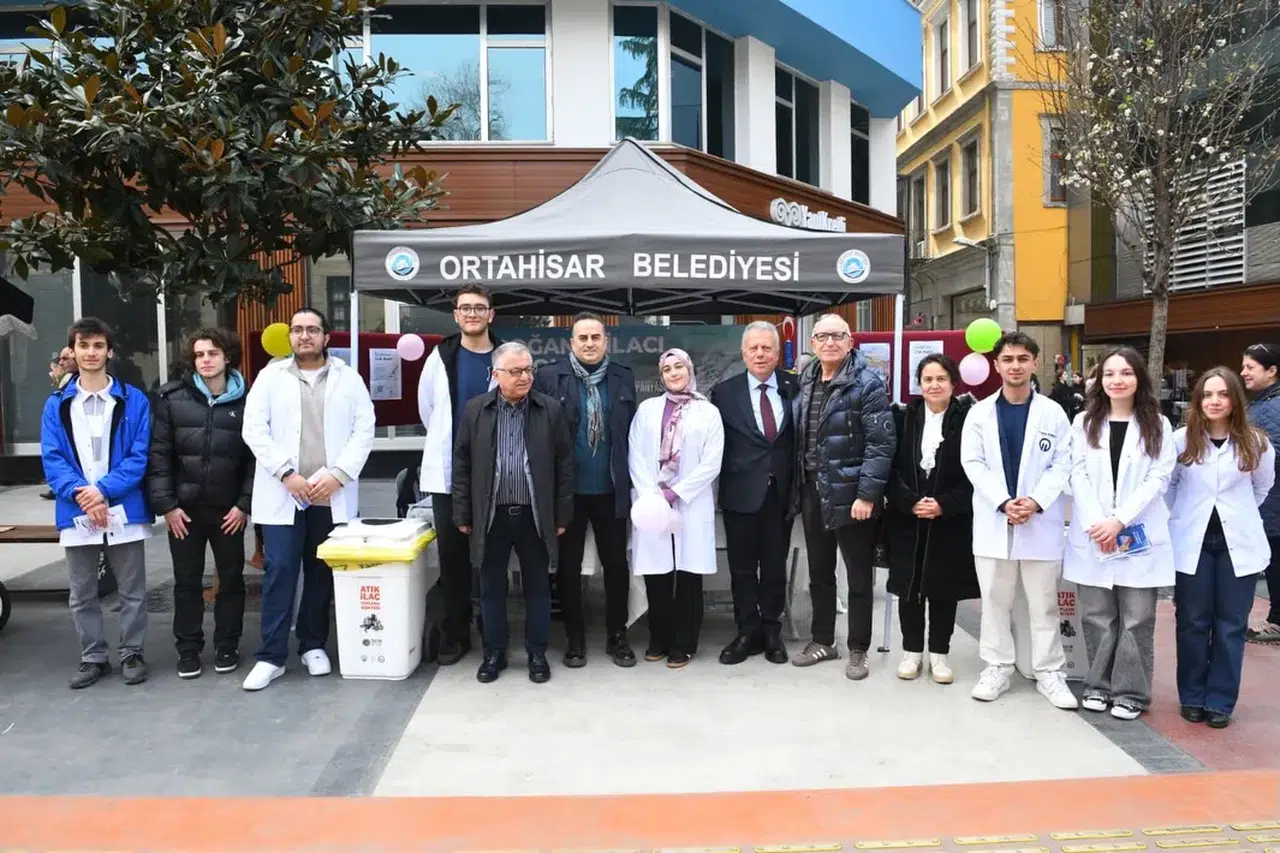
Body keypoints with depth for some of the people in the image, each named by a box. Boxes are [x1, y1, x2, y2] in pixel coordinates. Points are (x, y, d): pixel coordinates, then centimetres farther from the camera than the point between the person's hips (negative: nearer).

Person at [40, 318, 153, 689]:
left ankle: (132, 654, 23)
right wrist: (80, 493, -16)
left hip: (124, 511, -2)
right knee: (82, 595, 13)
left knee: (132, 591, 8)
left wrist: (103, 490, -17)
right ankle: (92, 658, 26)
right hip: (76, 513, 2)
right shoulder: (56, 404, 5)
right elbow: (52, 460, 0)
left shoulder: (134, 400, -1)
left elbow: (139, 457, -5)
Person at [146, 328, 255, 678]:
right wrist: (165, 504, -8)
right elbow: (158, 454, -2)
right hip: (184, 509, 1)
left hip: (229, 510, 0)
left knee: (231, 580, 9)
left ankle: (227, 646, 23)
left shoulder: (246, 401, -1)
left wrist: (245, 503, -8)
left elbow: (256, 457, -2)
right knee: (187, 582, 10)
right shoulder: (171, 398, 0)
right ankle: (188, 650, 22)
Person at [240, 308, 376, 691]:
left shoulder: (348, 378, 7)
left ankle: (313, 645, 22)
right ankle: (272, 656, 5)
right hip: (282, 492, -1)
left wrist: (337, 475, -10)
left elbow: (364, 430, 1)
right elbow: (254, 429, -1)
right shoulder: (270, 376, 6)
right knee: (279, 571, -3)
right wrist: (286, 474, -11)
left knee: (322, 573, 8)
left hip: (332, 494, 1)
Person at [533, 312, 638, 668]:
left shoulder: (623, 377, 4)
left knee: (616, 563, 9)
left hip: (611, 490, 2)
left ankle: (617, 635, 25)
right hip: (567, 490, -2)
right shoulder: (549, 375, -4)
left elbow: (632, 432, 6)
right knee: (568, 566, 9)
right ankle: (575, 639, 23)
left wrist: (632, 482, 3)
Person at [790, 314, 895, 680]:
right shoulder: (805, 382, 8)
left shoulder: (868, 384, -12)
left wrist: (867, 494, -20)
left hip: (850, 493, -6)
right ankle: (822, 641, 31)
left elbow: (882, 442, -16)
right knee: (819, 572, 17)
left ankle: (858, 650, 19)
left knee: (859, 576, 6)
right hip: (812, 491, 6)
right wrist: (797, 486, 9)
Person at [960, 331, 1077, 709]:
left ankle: (1049, 673, 17)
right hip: (993, 520, 1)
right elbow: (973, 463, -1)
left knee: (1043, 603, 6)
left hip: (1041, 521, -1)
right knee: (995, 600, 9)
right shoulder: (980, 413, 4)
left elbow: (1063, 465, -1)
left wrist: (1036, 501, -15)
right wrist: (1003, 502, -13)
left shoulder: (1053, 413, 2)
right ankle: (998, 667, 20)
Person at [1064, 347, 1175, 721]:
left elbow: (1159, 478, -3)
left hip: (1140, 536, -1)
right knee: (1096, 616, 6)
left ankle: (1131, 692, 12)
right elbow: (1078, 475, 1)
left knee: (1136, 618, 2)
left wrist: (1120, 521, -13)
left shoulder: (1157, 425, 5)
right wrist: (1095, 523, -12)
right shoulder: (1084, 422, 8)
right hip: (1092, 535, 1)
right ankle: (1099, 686, 19)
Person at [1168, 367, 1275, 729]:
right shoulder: (1181, 440, -4)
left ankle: (1220, 701, 17)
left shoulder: (1255, 443, -1)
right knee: (1193, 622, 7)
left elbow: (1263, 486, 15)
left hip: (1239, 543, 1)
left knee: (1231, 624, 6)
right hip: (1192, 543, -1)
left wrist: (1238, 515, 10)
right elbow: (1166, 485, 8)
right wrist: (1178, 519, 4)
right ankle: (1192, 697, 19)